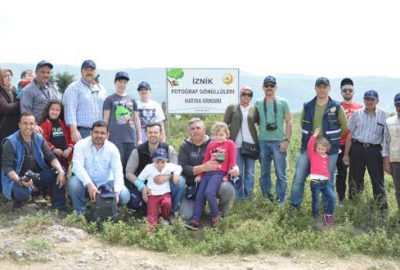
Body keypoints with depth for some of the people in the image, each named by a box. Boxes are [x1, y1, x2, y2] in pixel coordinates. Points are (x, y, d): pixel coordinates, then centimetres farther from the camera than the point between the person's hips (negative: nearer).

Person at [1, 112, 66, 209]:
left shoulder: (39, 138, 1)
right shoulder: (10, 142, -15)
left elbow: (51, 157, -2)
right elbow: (7, 167, -20)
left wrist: (61, 171, -22)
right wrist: (20, 181, -38)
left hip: (36, 176, 5)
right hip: (17, 179, -5)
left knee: (58, 174, -16)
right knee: (22, 192, -39)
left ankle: (58, 209, -7)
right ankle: (18, 198, 0)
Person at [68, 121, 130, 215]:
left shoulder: (112, 148, -7)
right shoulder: (81, 145, -12)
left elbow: (118, 172, -15)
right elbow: (78, 167, -25)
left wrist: (116, 191, -34)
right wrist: (89, 185, -41)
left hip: (105, 183, 1)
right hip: (86, 183, -1)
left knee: (124, 196, -22)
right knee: (74, 183, -34)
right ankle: (80, 210, -6)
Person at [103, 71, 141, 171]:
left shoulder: (132, 100, 16)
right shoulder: (110, 99, 6)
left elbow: (137, 120, 17)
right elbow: (105, 120, 4)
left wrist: (139, 138, 12)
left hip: (131, 138, 4)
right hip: (116, 138, -4)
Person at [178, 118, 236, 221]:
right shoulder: (185, 147, 5)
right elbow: (183, 168, -9)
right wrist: (203, 168, -24)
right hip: (192, 186, 0)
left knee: (228, 188, -33)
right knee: (186, 216, -18)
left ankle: (222, 214, -2)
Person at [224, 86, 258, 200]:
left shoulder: (254, 110, 7)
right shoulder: (231, 108, 5)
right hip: (236, 145, -1)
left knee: (250, 172, 6)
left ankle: (248, 194, 17)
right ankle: (238, 196, 12)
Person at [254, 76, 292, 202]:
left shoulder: (282, 102, 4)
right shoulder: (258, 103, 9)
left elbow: (289, 122, 2)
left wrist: (287, 140, -6)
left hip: (279, 142, -2)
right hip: (263, 142, 2)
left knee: (281, 173, -3)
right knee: (264, 172, 9)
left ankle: (280, 200, 2)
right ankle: (266, 197, 20)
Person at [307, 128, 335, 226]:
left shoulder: (326, 157, 15)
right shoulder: (313, 154, 2)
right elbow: (309, 145, -13)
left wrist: (328, 176, 11)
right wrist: (315, 135, -14)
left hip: (325, 182, 4)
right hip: (315, 182, -4)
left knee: (332, 197, -9)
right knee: (315, 200, 3)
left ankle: (328, 215, 6)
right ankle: (316, 216, 20)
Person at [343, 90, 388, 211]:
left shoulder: (383, 115, 3)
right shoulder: (357, 114, 6)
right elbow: (350, 135, 9)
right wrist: (346, 154, 7)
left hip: (374, 150, -1)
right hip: (357, 149, 1)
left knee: (378, 178, 0)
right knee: (355, 177, 9)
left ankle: (382, 205, 8)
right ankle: (352, 202, 23)